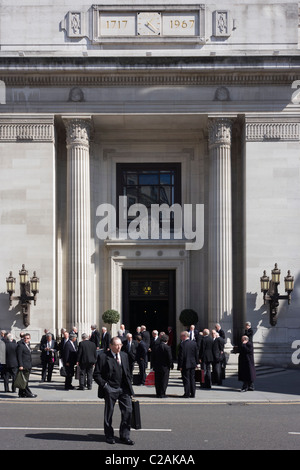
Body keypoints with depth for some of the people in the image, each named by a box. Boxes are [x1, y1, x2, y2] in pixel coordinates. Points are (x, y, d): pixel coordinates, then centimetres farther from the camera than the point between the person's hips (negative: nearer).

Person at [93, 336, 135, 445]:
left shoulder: (124, 355, 11)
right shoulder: (103, 357, -6)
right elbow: (96, 374, -5)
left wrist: (129, 387, 11)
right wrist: (104, 385, -14)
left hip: (124, 389, 4)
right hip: (110, 389, -4)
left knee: (128, 410, 0)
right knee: (109, 412, 6)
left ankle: (125, 436, 11)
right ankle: (109, 436, 22)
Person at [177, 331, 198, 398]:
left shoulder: (182, 344, -15)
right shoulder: (194, 343, 2)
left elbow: (181, 356, -14)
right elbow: (196, 354, 7)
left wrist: (180, 366, -8)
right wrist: (196, 363, 15)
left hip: (185, 365, -5)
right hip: (192, 364, 5)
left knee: (186, 380, 1)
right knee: (192, 379, 11)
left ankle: (187, 394, 3)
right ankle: (193, 394, 14)